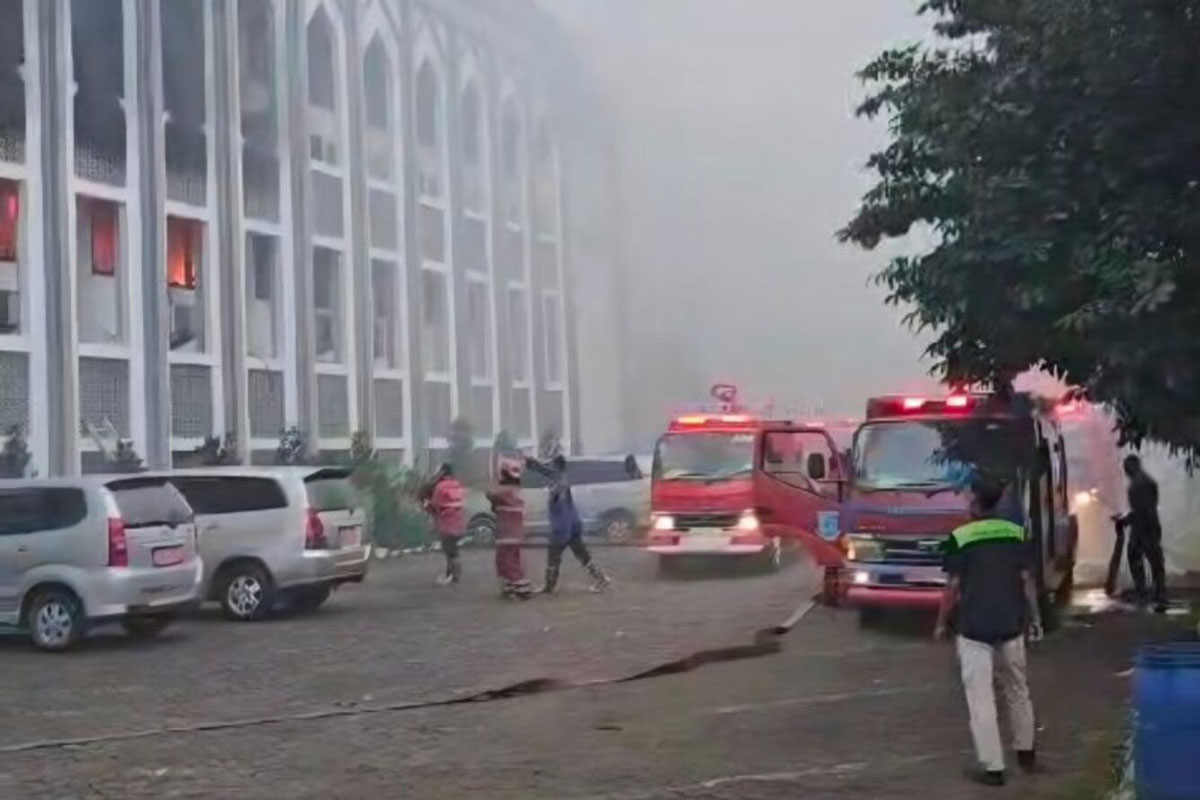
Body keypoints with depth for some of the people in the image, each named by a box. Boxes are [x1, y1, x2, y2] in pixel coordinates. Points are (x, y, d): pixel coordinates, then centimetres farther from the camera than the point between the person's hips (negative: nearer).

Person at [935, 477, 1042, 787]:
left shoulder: (960, 538, -9)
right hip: (1010, 624, 4)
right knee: (1017, 691, 20)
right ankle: (1025, 753, 33)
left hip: (974, 628, -4)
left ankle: (993, 767, -1)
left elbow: (953, 587, -8)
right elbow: (1026, 580, 3)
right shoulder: (1016, 534, 2)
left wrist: (942, 622, 4)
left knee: (981, 698, -1)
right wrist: (1034, 617, 14)